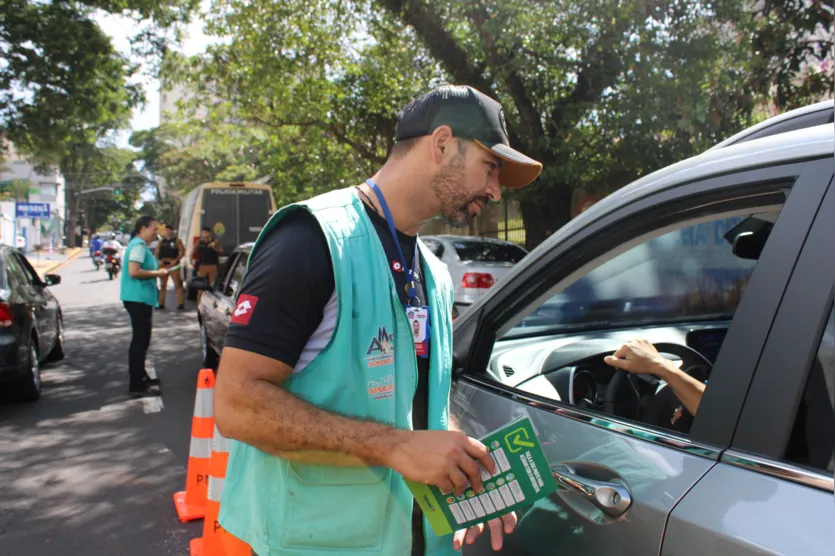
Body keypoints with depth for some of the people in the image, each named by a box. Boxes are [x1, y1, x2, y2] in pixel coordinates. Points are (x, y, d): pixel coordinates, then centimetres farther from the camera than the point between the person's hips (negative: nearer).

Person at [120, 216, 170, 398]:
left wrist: (156, 272, 12)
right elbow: (134, 271, -24)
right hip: (137, 298, -11)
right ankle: (137, 386, -7)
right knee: (140, 340, -9)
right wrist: (156, 273, -15)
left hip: (141, 298, 11)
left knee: (141, 339, 20)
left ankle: (141, 377, 32)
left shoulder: (141, 245, 18)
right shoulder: (138, 245, -14)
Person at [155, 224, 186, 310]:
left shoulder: (176, 240, 1)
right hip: (163, 265, 5)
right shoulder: (162, 241, 15)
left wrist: (175, 260, -15)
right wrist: (158, 260, -2)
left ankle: (180, 303, -10)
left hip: (173, 265, -5)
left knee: (178, 285, -9)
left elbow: (182, 251, -7)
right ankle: (161, 304, 17)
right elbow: (157, 252, 15)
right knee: (162, 285, 10)